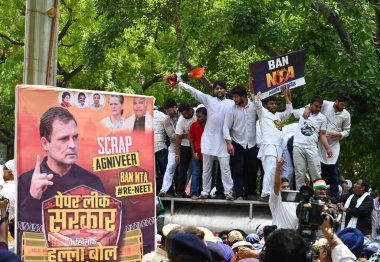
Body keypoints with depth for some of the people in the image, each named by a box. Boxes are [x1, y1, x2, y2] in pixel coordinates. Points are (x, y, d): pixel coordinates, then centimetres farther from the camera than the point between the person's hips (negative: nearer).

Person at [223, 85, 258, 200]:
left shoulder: (254, 107, -4)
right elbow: (226, 127, -4)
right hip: (237, 144, -1)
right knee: (237, 170, -3)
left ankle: (251, 193, 20)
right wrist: (229, 143, -13)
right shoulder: (232, 109, -4)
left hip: (252, 144, 1)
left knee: (252, 169, 7)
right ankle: (239, 194, 1)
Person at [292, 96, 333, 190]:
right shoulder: (302, 112, 8)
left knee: (316, 174, -5)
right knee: (299, 174, 2)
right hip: (298, 146, 0)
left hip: (312, 148, 0)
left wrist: (328, 148, -4)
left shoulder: (322, 118, 8)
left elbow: (322, 135, 6)